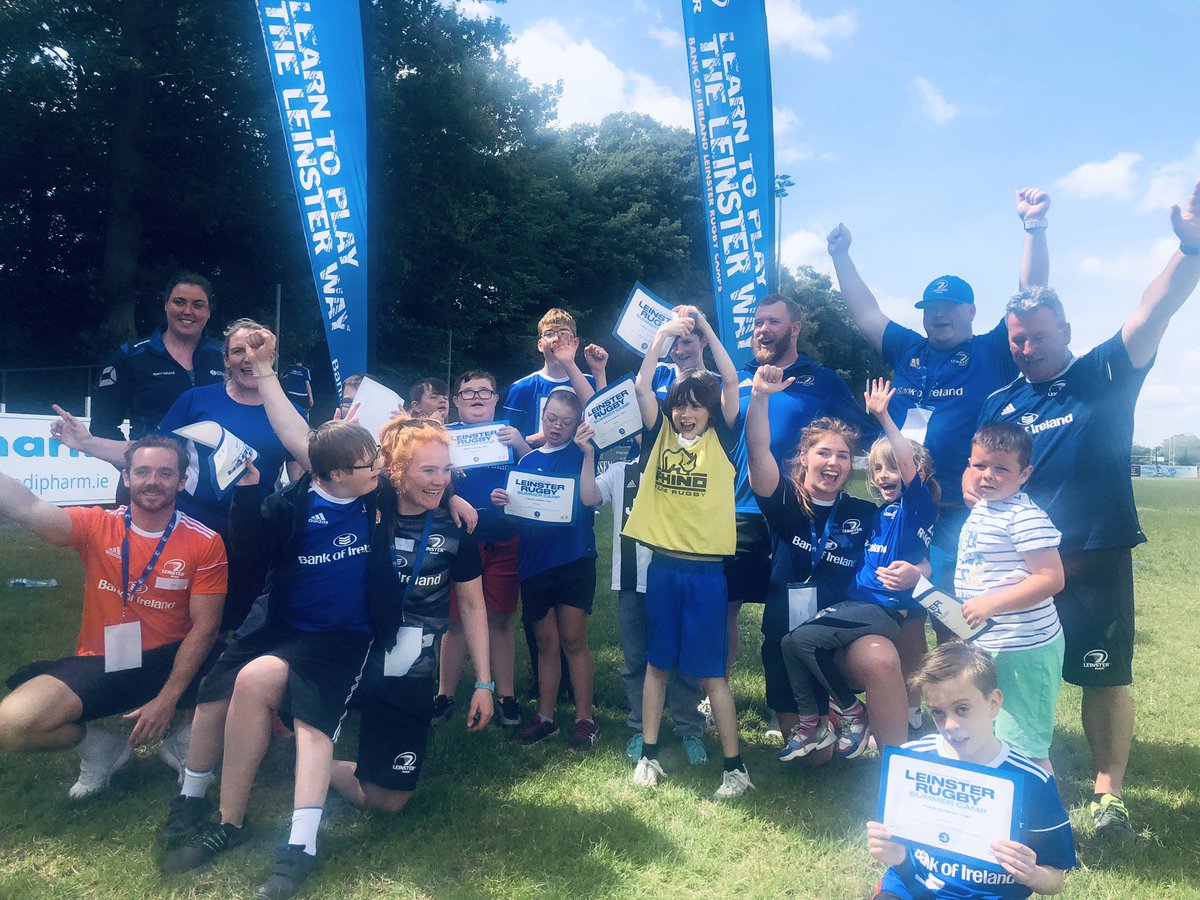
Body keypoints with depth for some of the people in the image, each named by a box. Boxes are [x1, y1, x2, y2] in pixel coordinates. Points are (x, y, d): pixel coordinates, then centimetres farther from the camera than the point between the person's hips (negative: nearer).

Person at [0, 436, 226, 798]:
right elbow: (30, 509, -25)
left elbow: (204, 627, -9)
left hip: (171, 661, -1)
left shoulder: (205, 543, -7)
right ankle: (101, 748, 11)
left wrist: (167, 699, -16)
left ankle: (185, 741, 8)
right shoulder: (95, 526, -4)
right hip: (100, 664, 1)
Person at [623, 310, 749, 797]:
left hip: (706, 570, -2)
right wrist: (663, 336, -7)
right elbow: (641, 386, -2)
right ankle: (649, 755, 24)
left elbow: (731, 382, -6)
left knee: (711, 670, 2)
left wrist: (705, 329, -5)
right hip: (663, 566, 3)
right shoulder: (661, 434, 7)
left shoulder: (721, 440, 2)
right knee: (657, 663, 12)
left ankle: (735, 766, 14)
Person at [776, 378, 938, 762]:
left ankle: (851, 712, -2)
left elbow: (908, 461, -22)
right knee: (790, 641, -6)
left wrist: (883, 416, -31)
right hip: (856, 601, 8)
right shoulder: (881, 512, 17)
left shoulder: (917, 504, -6)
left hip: (886, 609, -8)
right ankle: (810, 725, 6)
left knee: (804, 638, -23)